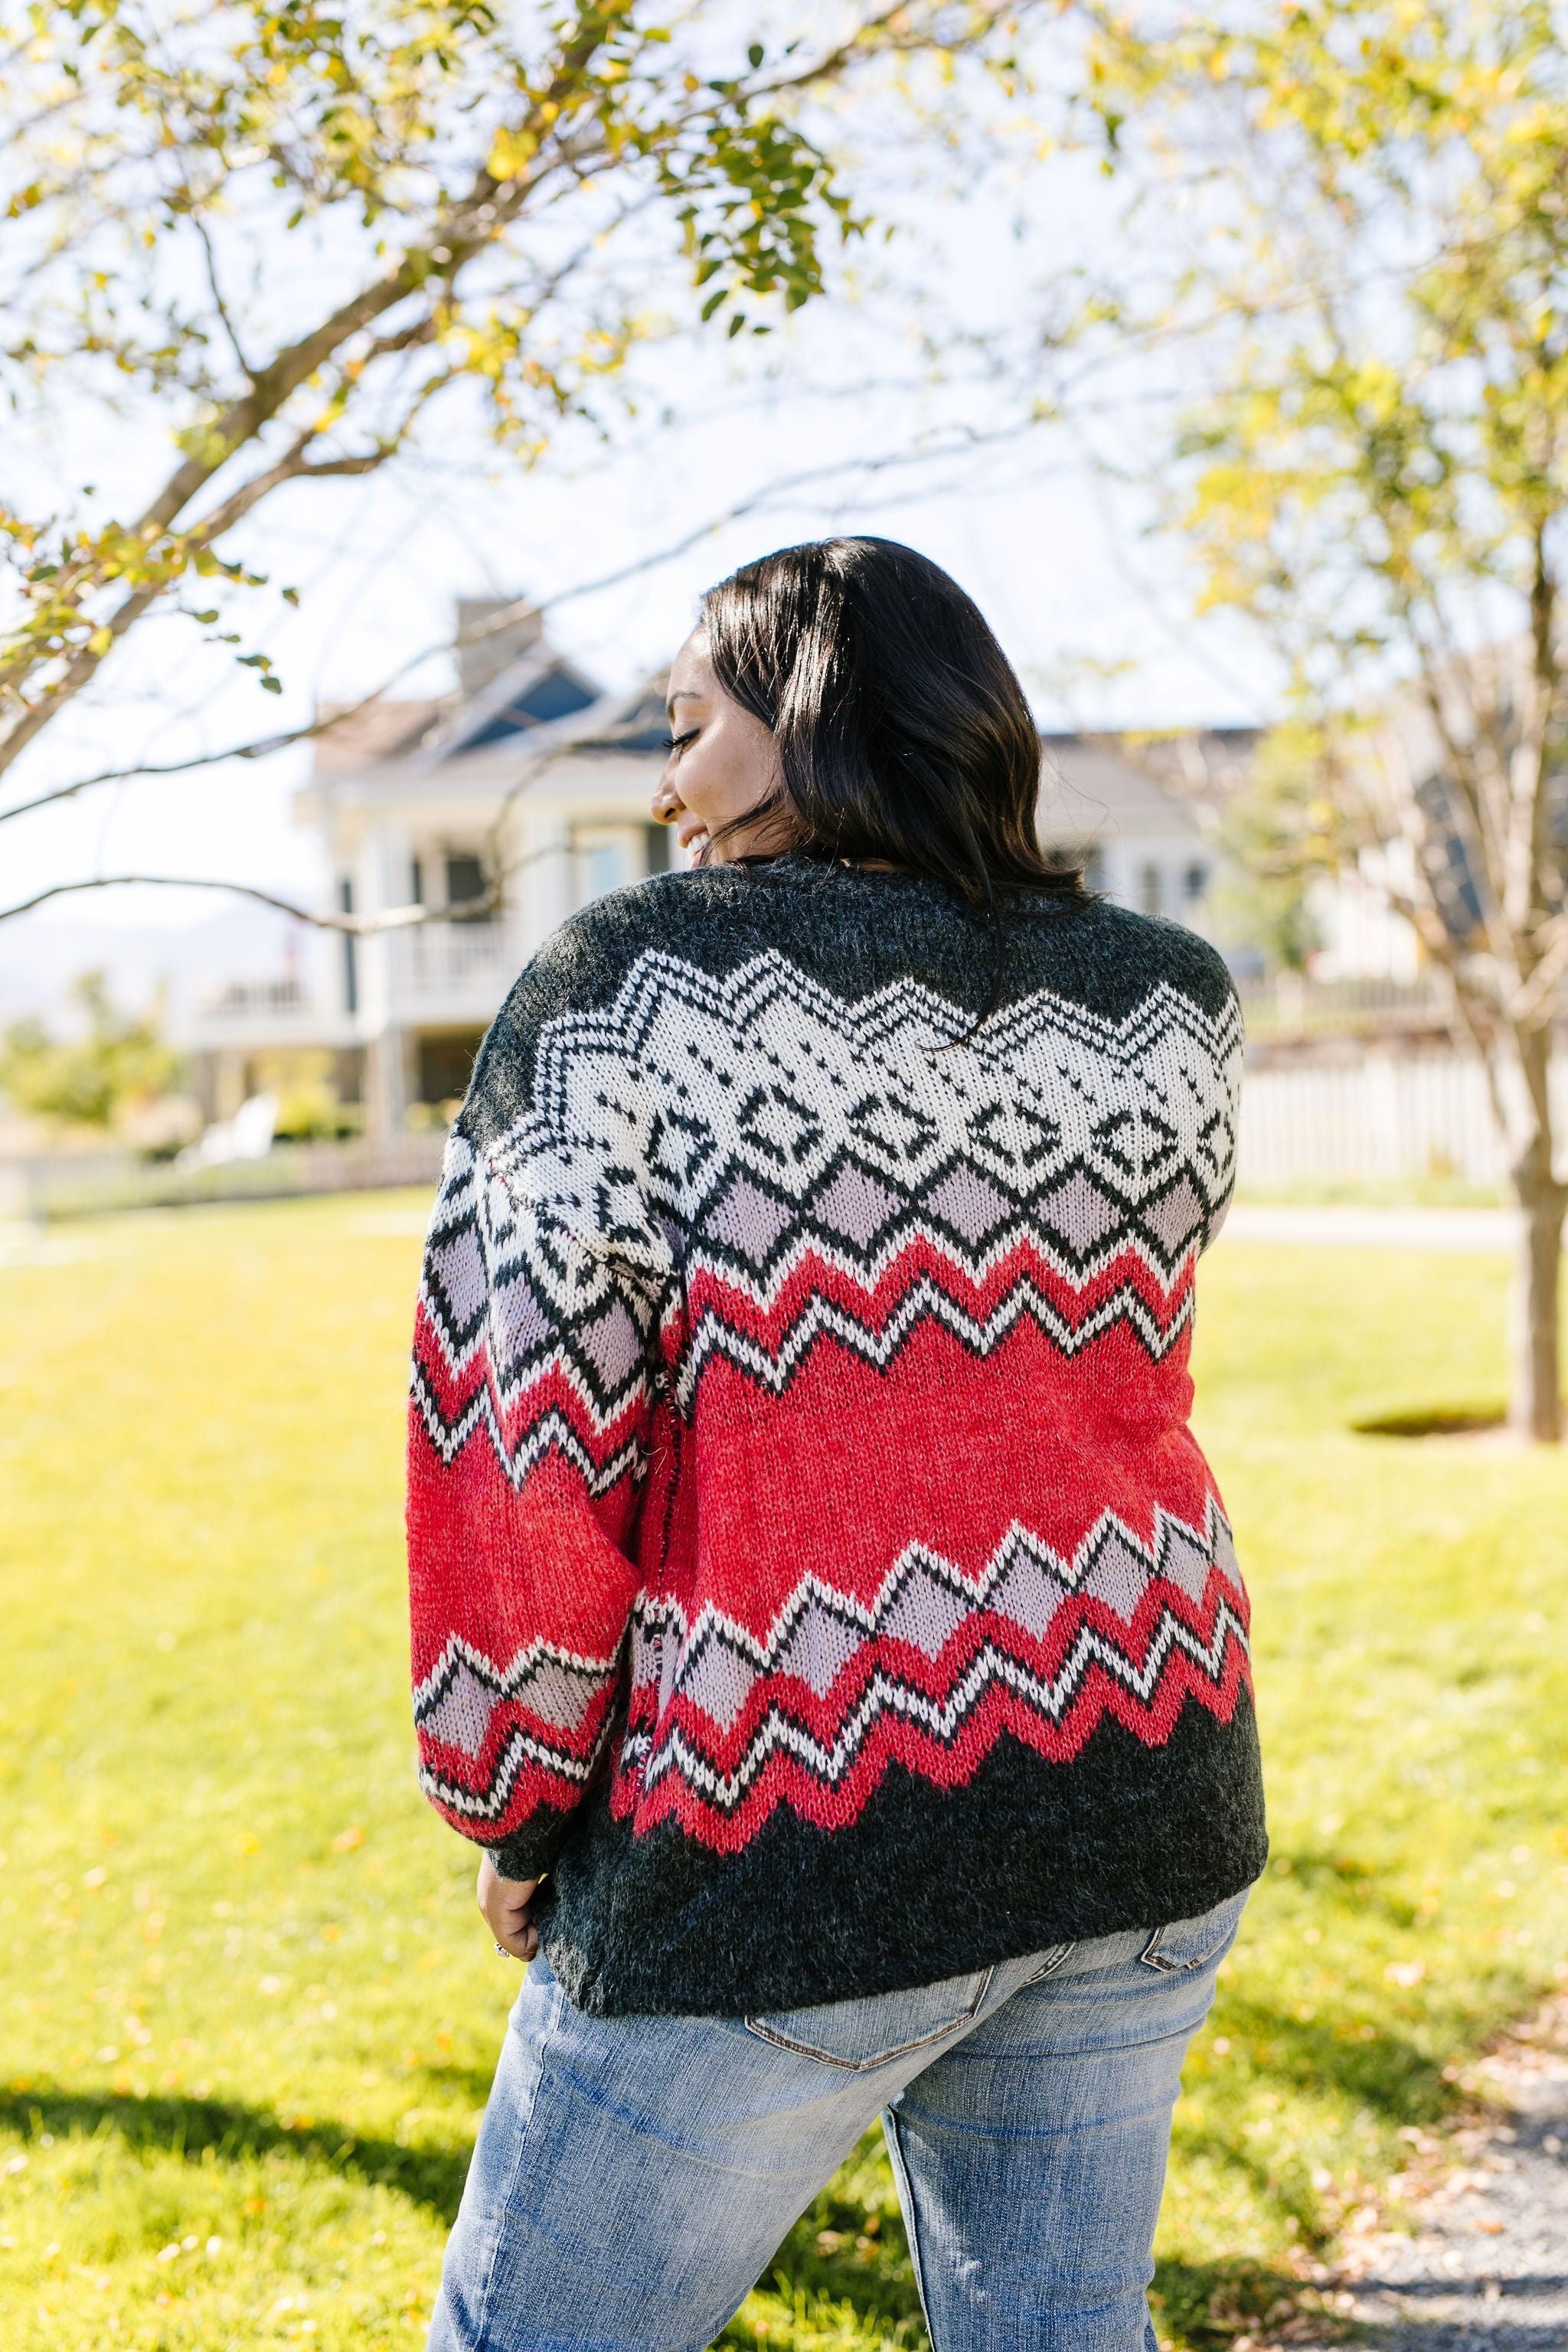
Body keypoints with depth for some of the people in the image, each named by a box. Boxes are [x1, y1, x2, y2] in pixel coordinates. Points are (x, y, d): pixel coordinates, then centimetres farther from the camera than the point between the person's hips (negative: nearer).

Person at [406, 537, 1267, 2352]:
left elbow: (520, 1447, -12)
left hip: (784, 1856, -4)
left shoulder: (620, 990, -10)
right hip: (1142, 1806, 5)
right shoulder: (1169, 1009, 2)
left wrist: (516, 1808, 2)